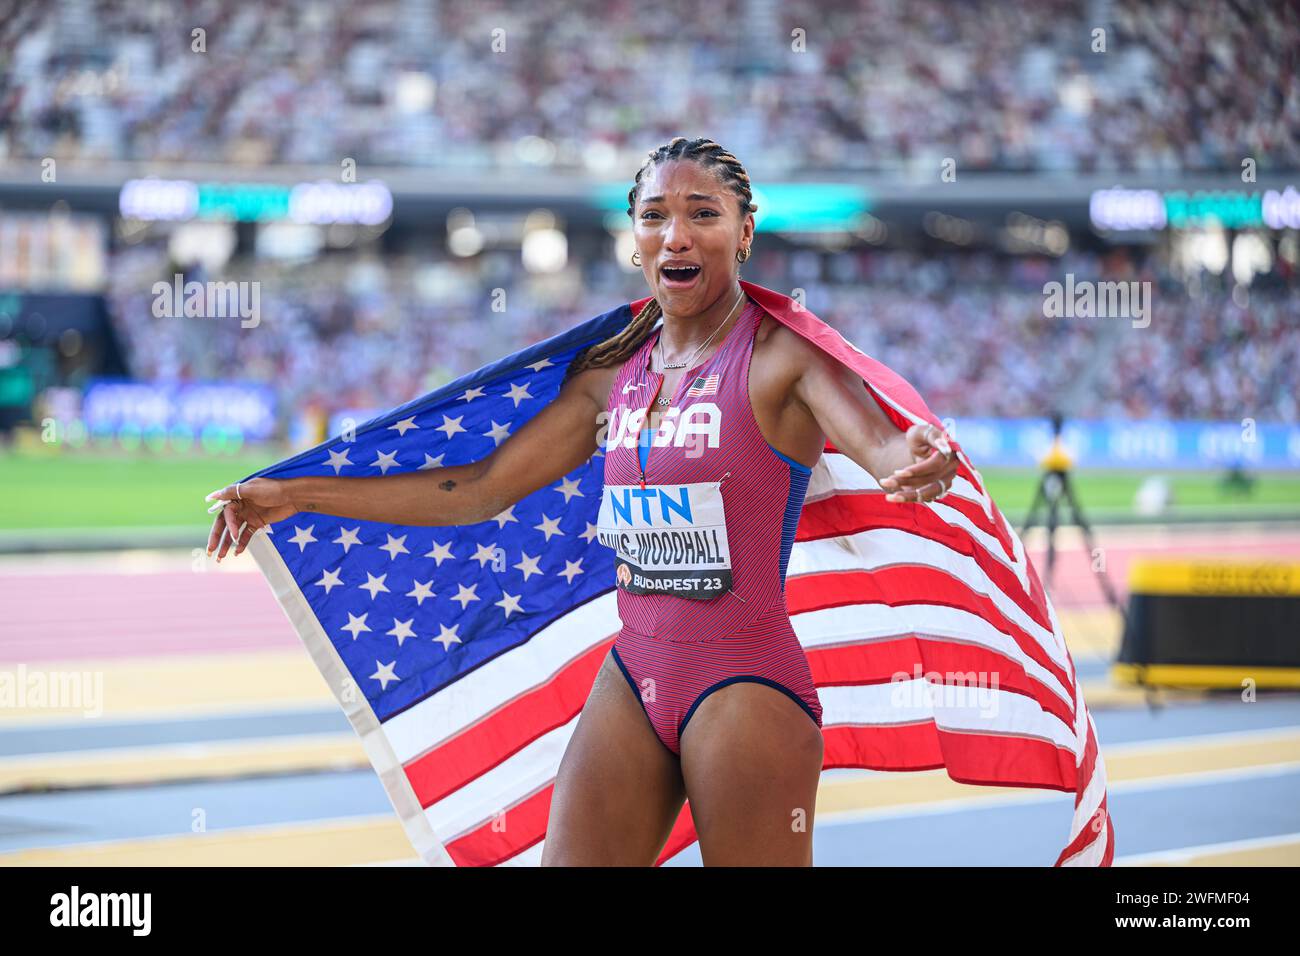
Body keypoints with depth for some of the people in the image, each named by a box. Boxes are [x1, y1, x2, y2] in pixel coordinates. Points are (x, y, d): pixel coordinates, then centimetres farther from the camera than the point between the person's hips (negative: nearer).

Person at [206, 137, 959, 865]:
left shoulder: (782, 355, -7)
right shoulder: (610, 375, 10)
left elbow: (877, 443, -25)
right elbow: (482, 489, 15)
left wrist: (913, 462, -51)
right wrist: (296, 496, 14)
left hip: (747, 683, -6)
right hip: (634, 676, 6)